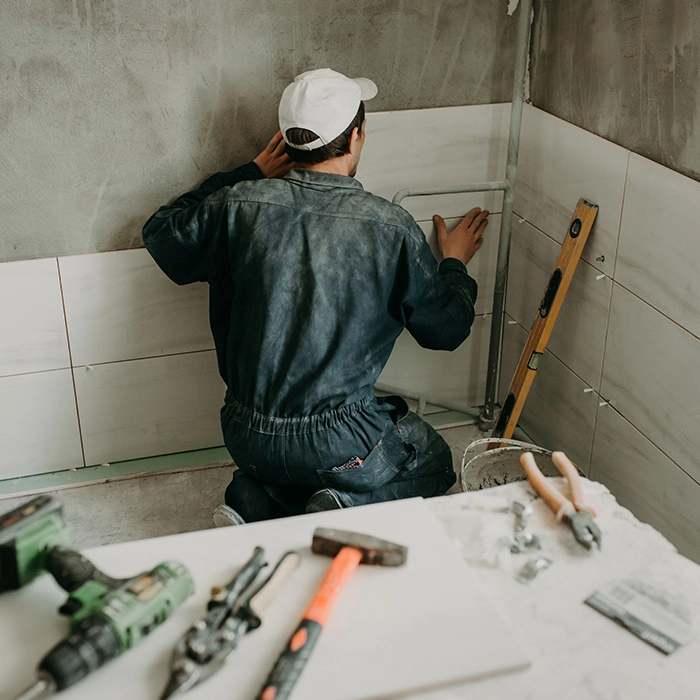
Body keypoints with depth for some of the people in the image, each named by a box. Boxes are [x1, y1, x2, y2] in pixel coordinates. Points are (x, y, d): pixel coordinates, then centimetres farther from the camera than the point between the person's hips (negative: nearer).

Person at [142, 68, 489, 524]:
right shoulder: (391, 227, -13)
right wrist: (455, 263, 23)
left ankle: (261, 498, 6)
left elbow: (161, 234, 15)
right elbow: (447, 329, 2)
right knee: (434, 462, 24)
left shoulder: (239, 205, -8)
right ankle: (348, 506, -4)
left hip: (247, 438, 4)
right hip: (336, 443, -4)